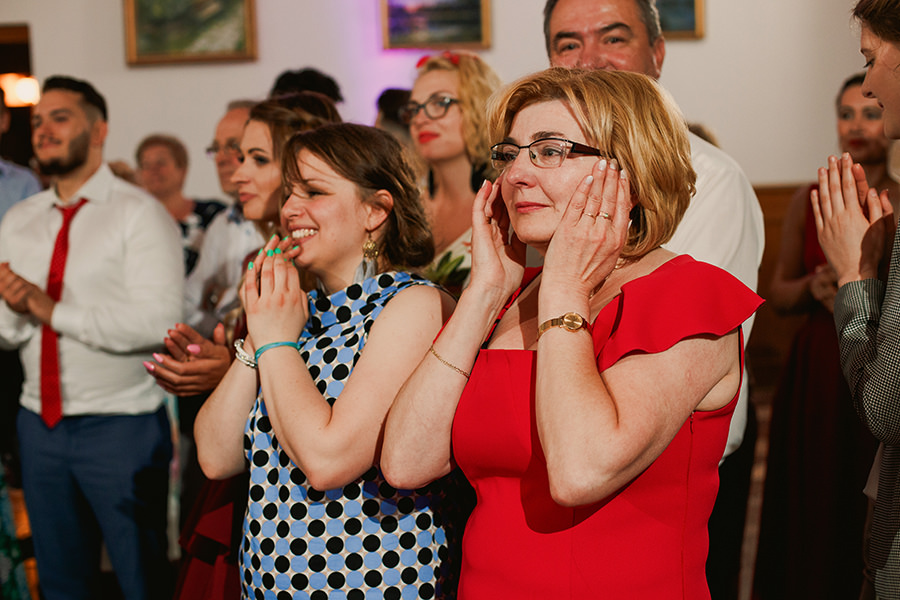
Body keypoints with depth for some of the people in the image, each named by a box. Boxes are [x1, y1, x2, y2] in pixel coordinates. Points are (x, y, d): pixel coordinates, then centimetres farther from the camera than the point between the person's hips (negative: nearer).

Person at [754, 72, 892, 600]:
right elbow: (778, 294, 10)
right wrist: (813, 288, -8)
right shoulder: (810, 200, 5)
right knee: (811, 517, 7)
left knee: (875, 528, 2)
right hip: (816, 379, 2)